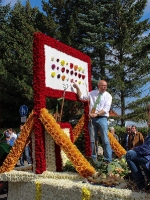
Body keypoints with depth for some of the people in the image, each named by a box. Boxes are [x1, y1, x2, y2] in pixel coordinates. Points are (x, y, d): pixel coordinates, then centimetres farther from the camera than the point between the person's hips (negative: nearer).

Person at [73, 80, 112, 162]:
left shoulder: (108, 96, 0)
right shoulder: (92, 93, 10)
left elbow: (106, 109, -9)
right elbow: (81, 97, 18)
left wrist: (96, 114, -19)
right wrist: (77, 88, 6)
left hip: (102, 118, -3)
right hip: (92, 118, 3)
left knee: (105, 140, -5)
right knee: (93, 140, 6)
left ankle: (108, 160, 1)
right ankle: (94, 159, 15)